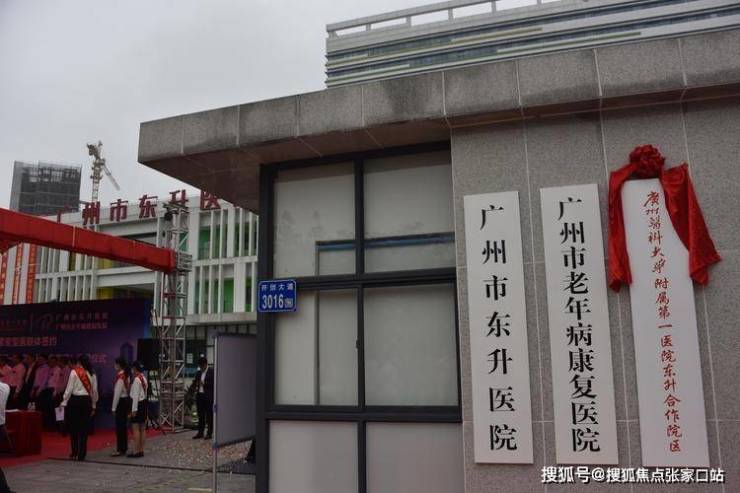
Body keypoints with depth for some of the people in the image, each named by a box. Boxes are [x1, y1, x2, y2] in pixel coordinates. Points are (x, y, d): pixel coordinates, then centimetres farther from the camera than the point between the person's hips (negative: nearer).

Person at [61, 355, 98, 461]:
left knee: (73, 427, 11)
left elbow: (69, 388, -7)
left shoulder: (74, 372, -4)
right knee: (84, 428, 6)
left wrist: (64, 402, -1)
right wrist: (93, 405, 18)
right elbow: (94, 391, 9)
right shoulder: (92, 374, 6)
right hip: (87, 400, 3)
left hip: (75, 400, -3)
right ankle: (81, 454, 8)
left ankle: (74, 452, 18)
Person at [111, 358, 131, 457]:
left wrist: (114, 407, -11)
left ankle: (120, 450, -1)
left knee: (119, 426, -4)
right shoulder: (127, 375, 9)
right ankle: (124, 448, 24)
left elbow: (117, 393, -16)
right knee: (124, 425, 15)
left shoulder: (120, 376, -16)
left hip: (121, 401, -9)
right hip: (127, 399, 9)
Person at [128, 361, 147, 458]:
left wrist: (134, 409, -17)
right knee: (142, 429, 13)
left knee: (136, 429, -5)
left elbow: (136, 395, -19)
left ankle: (136, 451, -3)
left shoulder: (136, 379, -17)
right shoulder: (144, 378, 11)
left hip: (139, 403, -10)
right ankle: (141, 450, 19)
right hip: (145, 402, 10)